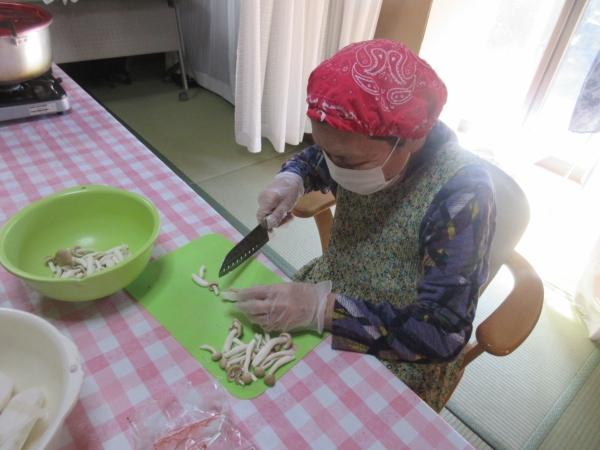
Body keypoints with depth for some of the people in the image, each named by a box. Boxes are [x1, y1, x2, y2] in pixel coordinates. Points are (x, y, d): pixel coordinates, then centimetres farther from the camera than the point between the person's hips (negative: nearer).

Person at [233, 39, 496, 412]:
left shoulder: (460, 196, -31)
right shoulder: (360, 146, -14)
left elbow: (445, 336, -28)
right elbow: (313, 160, 10)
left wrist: (323, 309, -35)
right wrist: (291, 181, -13)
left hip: (401, 355, -5)